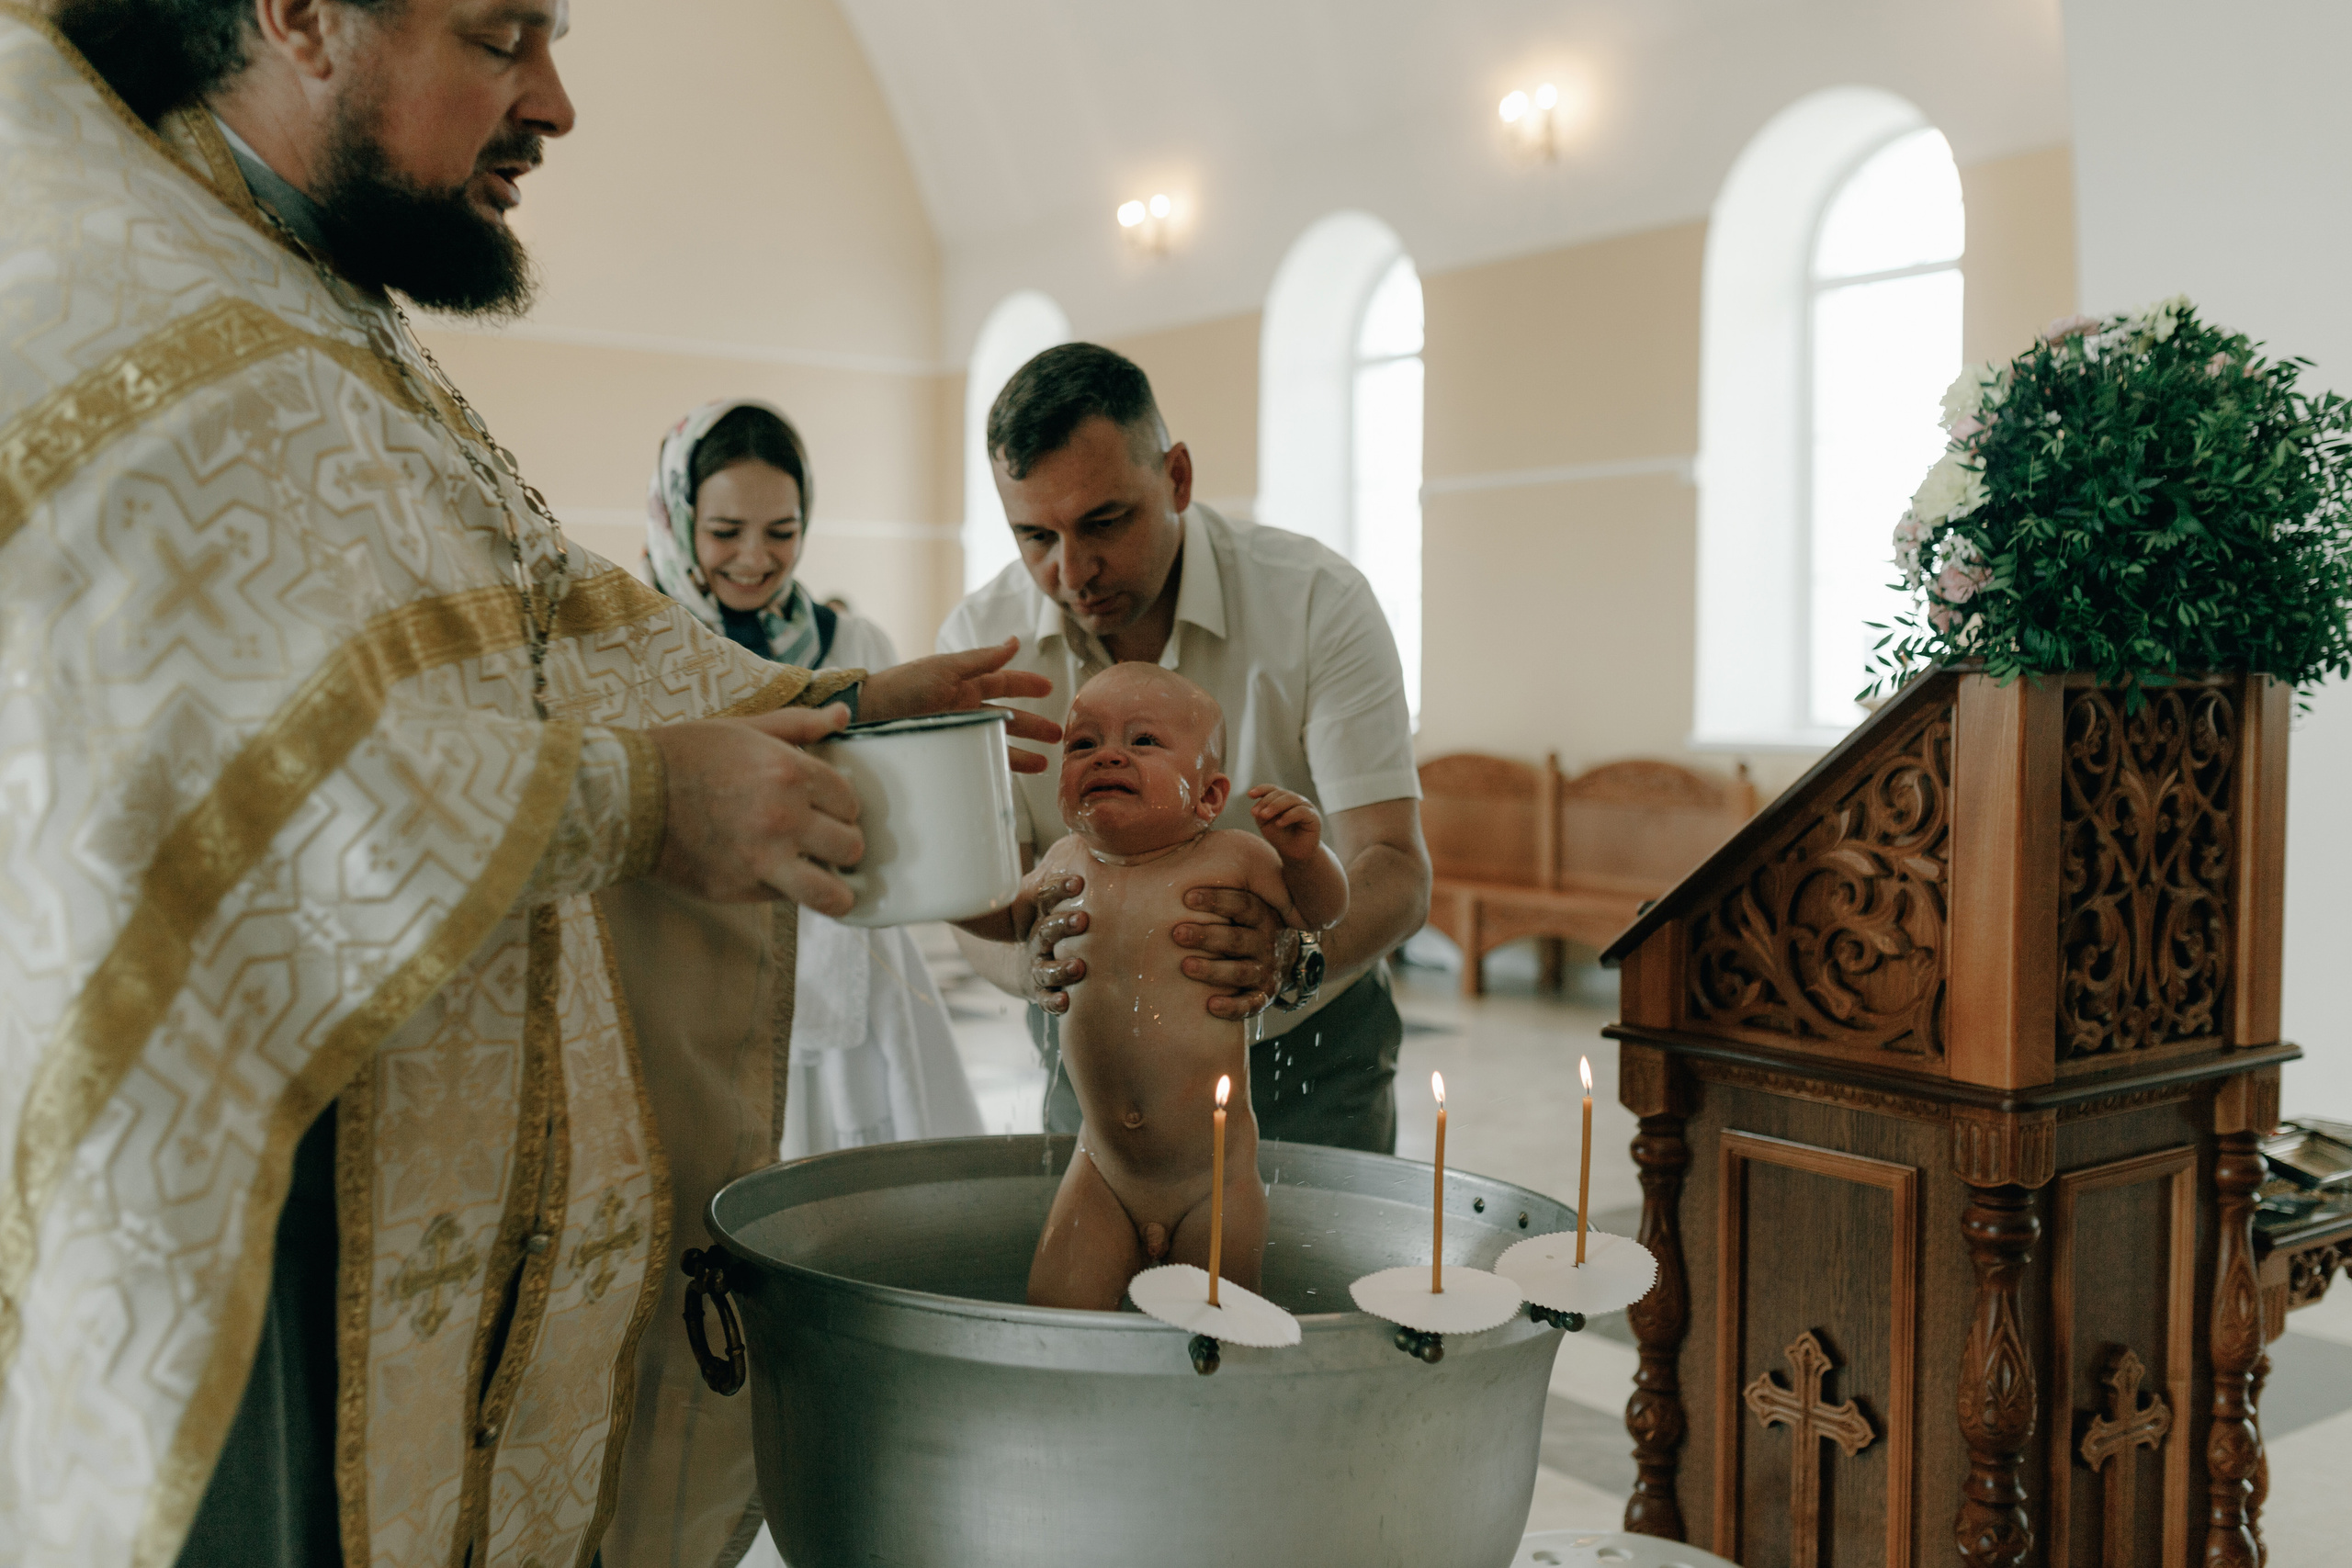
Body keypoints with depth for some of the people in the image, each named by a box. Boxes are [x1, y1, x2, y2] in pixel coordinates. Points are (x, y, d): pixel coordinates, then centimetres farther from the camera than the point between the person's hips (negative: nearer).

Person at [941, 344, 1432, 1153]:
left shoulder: (1318, 601, -21)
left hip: (1308, 1046, -1)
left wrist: (1291, 962, -48)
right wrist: (1038, 966, -41)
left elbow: (1396, 867, -26)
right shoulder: (979, 640, -15)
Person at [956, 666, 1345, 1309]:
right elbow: (1011, 915, 23)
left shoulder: (1232, 859, -10)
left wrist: (1304, 855, -17)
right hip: (1104, 1170, 3)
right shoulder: (1068, 860, 2)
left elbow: (1319, 913, 4)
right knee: (1053, 1306, -3)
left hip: (1214, 1172, -3)